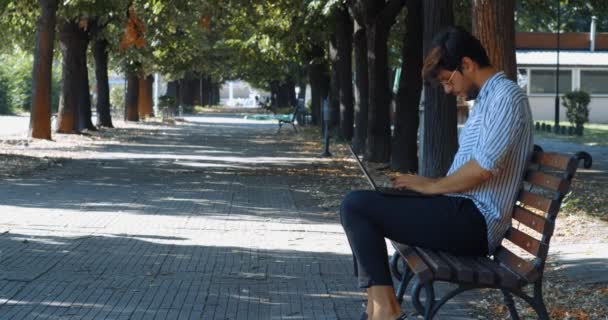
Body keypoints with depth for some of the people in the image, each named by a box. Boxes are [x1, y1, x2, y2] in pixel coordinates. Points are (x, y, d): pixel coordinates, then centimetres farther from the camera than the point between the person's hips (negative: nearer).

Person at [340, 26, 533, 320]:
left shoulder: (507, 96, -13)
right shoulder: (486, 99, 20)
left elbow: (484, 167, -23)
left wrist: (431, 186, -10)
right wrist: (427, 184, 9)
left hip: (472, 223, -11)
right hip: (465, 213, 11)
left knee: (355, 206, -13)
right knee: (363, 203, 17)